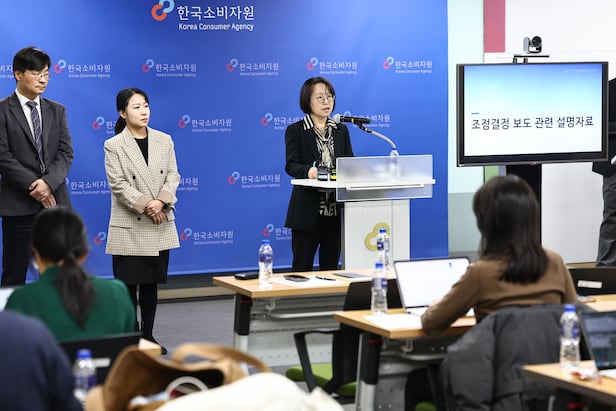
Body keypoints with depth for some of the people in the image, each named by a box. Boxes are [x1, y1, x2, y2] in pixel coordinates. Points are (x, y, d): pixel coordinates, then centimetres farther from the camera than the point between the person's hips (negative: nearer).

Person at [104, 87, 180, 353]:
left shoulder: (164, 141, 7)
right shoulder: (113, 146, -5)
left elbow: (173, 176, 3)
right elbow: (118, 184, -11)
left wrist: (161, 202, -15)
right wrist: (146, 206, -19)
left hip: (160, 225, 3)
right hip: (129, 226, -3)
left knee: (152, 282, 9)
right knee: (129, 283, 0)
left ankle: (148, 335, 17)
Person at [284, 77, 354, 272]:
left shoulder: (341, 130, 14)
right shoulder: (295, 131, 1)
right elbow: (291, 165, -10)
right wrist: (308, 171, -32)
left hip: (336, 210, 4)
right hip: (307, 210, -4)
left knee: (331, 267, 8)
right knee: (302, 267, -2)